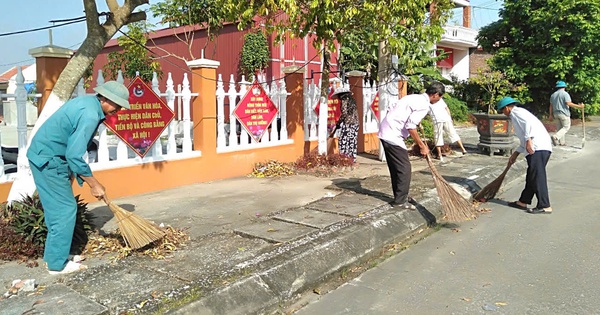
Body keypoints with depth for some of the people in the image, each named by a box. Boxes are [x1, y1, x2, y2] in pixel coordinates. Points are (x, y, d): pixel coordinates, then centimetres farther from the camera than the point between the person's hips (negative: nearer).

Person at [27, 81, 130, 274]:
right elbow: (75, 155, -26)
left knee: (57, 208, 16)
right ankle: (58, 263, 5)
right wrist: (94, 184, -17)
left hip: (42, 155, 10)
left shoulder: (87, 102, 8)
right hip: (49, 160, -10)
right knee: (65, 209, -4)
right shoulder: (90, 115, -24)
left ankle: (55, 255, 26)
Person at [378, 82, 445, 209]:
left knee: (396, 168, 17)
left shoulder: (416, 98, 17)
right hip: (393, 135, -10)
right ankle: (400, 200, 5)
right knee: (404, 168, -2)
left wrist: (420, 143, 27)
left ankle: (398, 198, 26)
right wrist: (422, 146, -11)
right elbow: (410, 126, -20)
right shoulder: (424, 104, -12)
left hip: (385, 132, 10)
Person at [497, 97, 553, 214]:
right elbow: (524, 140, 30)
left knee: (538, 177, -9)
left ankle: (545, 206, -8)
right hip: (539, 147, 10)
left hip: (538, 148, -10)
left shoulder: (516, 112, 2)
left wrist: (528, 141, -24)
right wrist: (515, 154, 31)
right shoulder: (519, 114, 30)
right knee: (531, 176, 15)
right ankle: (523, 202, 25)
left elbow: (528, 122, -19)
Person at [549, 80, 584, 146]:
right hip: (564, 113, -7)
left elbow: (551, 106, 12)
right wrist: (579, 106, -15)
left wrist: (551, 115, 17)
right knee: (566, 127, 0)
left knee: (559, 128, 11)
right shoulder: (565, 94, -9)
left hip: (556, 113, 7)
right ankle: (556, 137, -18)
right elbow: (568, 103, -20)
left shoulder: (553, 95, 11)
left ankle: (561, 142, 12)